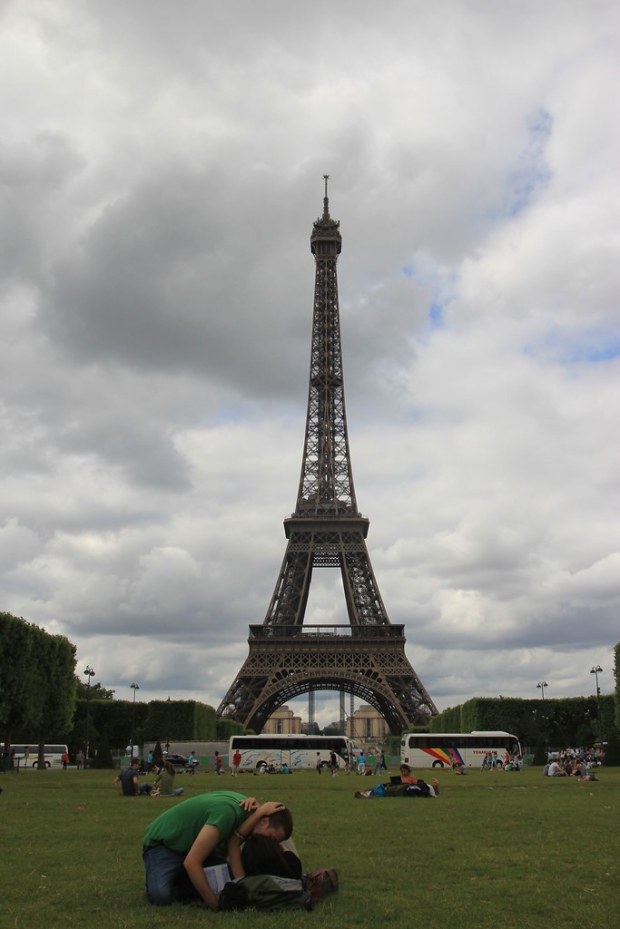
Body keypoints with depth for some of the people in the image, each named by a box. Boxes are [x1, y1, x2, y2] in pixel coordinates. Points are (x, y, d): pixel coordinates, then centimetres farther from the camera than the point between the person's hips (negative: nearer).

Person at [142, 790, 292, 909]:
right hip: (163, 843, -8)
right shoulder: (228, 812, -35)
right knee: (160, 895, -35)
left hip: (192, 844, 8)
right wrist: (214, 903, -31)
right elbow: (191, 862, -35)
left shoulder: (245, 804, -7)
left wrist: (260, 811, -29)